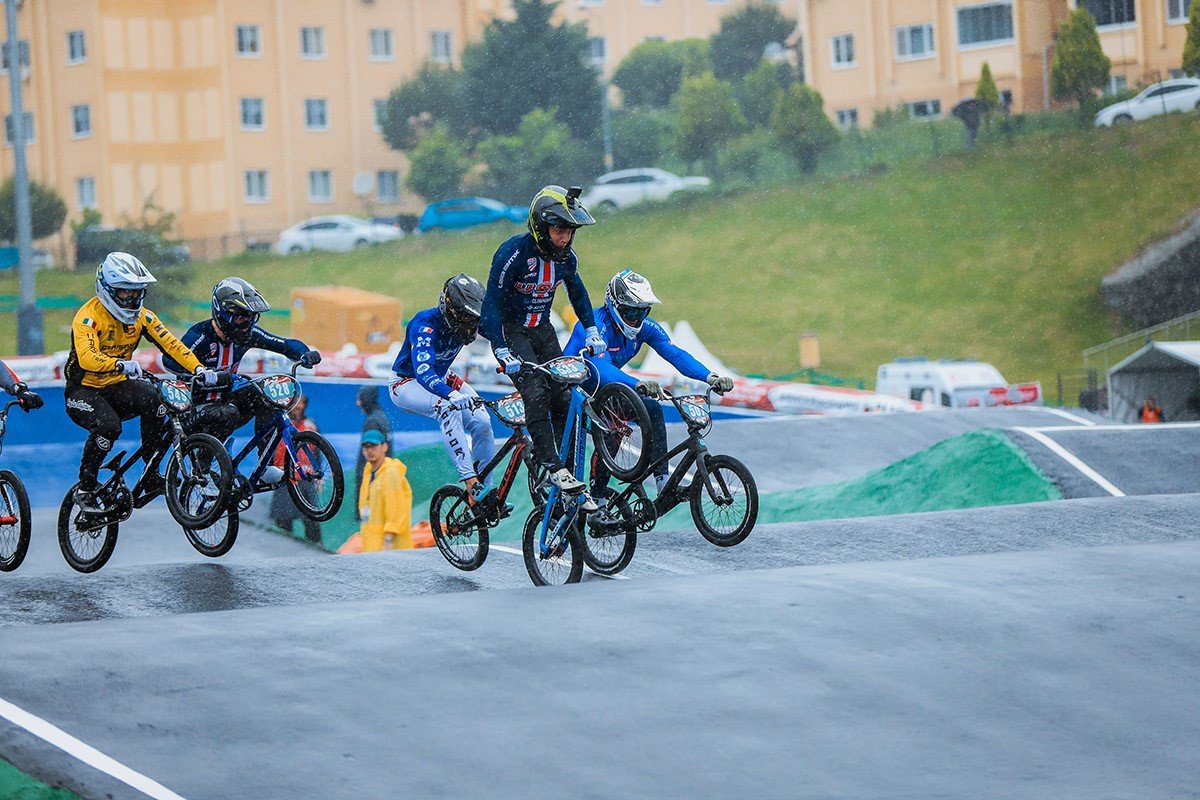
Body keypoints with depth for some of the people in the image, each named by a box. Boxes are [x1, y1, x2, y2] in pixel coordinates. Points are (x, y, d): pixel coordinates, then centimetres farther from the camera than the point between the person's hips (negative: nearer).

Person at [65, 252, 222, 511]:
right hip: (84, 390, -5)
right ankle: (86, 487, -11)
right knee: (108, 426, -34)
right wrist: (122, 365, -52)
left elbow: (170, 343, -9)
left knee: (154, 400, -25)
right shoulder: (89, 316, -18)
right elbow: (87, 358, -34)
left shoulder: (141, 316, 0)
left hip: (116, 387, 5)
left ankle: (152, 476, -12)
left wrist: (199, 370, -25)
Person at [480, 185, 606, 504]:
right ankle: (554, 467, -27)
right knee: (536, 393, -24)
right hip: (510, 330, -6)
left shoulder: (566, 257, -5)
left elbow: (577, 292, 17)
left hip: (541, 329, 6)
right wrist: (503, 353, -32)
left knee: (563, 398, -2)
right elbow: (492, 303, -25)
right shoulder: (514, 253, -24)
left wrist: (592, 332, 10)